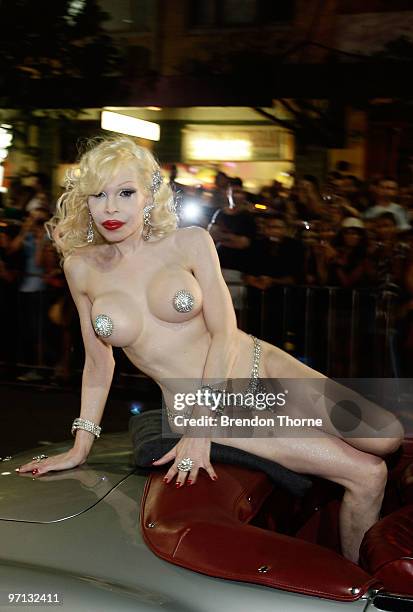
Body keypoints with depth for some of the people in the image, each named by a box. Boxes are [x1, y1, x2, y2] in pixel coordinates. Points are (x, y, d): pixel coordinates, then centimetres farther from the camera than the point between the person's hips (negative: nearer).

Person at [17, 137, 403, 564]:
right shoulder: (81, 268, -3)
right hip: (194, 407, -2)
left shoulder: (190, 243, -7)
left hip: (262, 371, 2)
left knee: (387, 437, -9)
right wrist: (79, 448, 4)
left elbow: (223, 333, -11)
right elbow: (98, 362, 4)